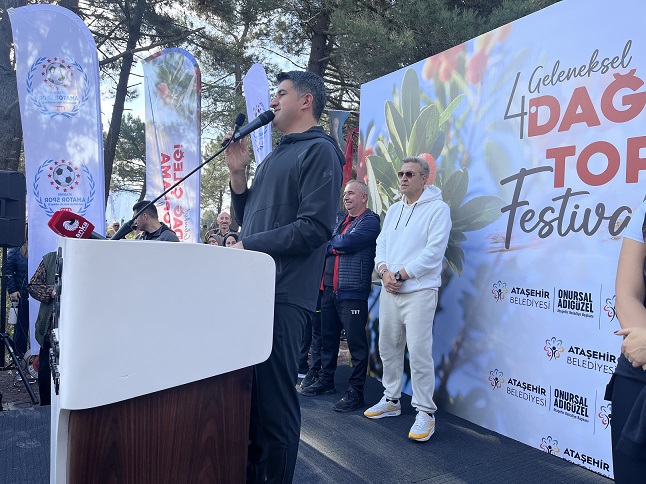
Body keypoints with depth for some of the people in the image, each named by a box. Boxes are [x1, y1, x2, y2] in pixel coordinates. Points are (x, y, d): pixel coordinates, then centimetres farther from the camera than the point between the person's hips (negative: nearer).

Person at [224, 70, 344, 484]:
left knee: (274, 399, -1)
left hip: (282, 295, -9)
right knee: (247, 394, 15)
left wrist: (247, 247, -15)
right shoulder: (275, 157, 22)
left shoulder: (319, 151, -5)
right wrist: (237, 173, 11)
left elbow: (315, 227, -18)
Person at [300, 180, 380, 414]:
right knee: (328, 338, 16)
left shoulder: (370, 220, -4)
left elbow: (346, 242, -16)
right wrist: (337, 246, -8)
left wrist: (329, 243, 1)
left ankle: (356, 391, 7)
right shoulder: (341, 221, 20)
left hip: (352, 291, -8)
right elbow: (331, 247, 12)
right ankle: (326, 380, 30)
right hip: (330, 288, 8)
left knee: (356, 342, -2)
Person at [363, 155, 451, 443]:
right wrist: (384, 271, -6)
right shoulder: (393, 210, 17)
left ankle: (425, 412, 5)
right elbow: (381, 245, 14)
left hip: (419, 291, -7)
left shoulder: (438, 209, -6)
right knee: (388, 348, 13)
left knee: (419, 351, -8)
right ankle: (391, 400, 29)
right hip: (389, 290, 7)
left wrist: (401, 274, -15)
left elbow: (433, 251, -14)